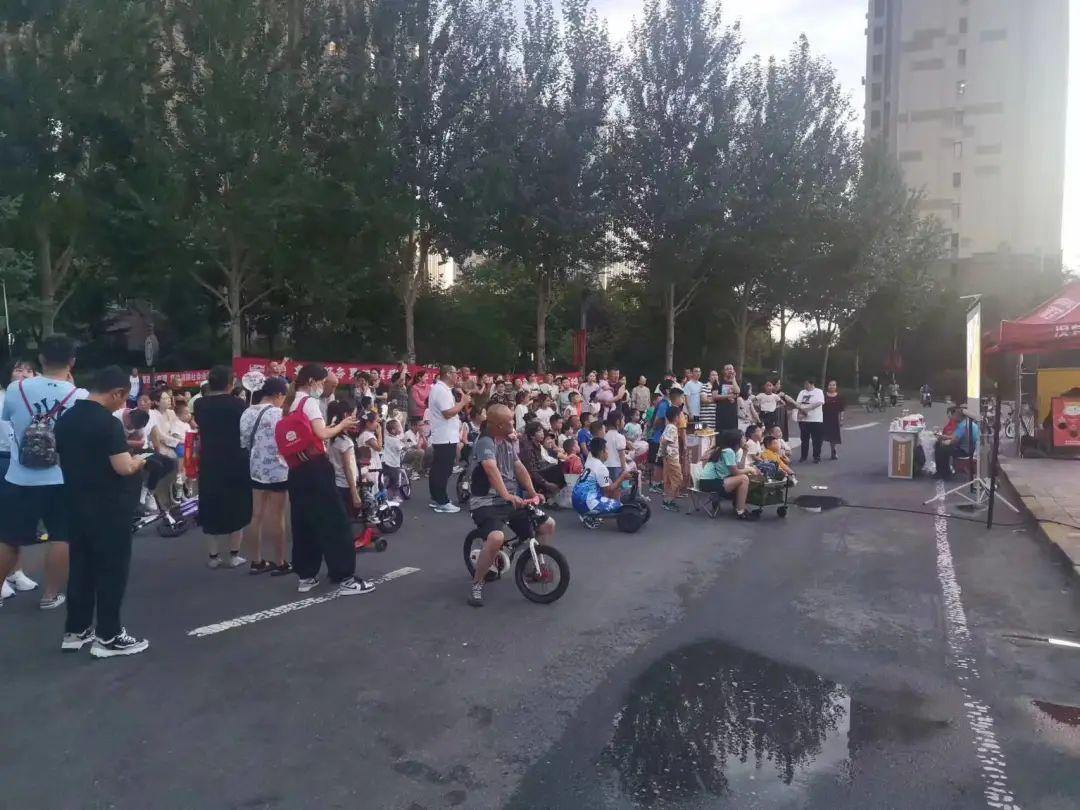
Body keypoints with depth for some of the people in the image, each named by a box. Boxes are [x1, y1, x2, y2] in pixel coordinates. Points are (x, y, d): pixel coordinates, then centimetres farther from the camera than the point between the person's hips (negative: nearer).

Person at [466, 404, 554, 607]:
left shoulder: (508, 443, 13)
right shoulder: (485, 442, -16)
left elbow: (520, 468, 7)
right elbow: (492, 469, -32)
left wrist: (532, 492, -6)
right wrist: (507, 495, -43)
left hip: (512, 502, 9)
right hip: (487, 503, -9)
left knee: (548, 525, 7)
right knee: (496, 538, -36)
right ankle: (477, 583, -12)